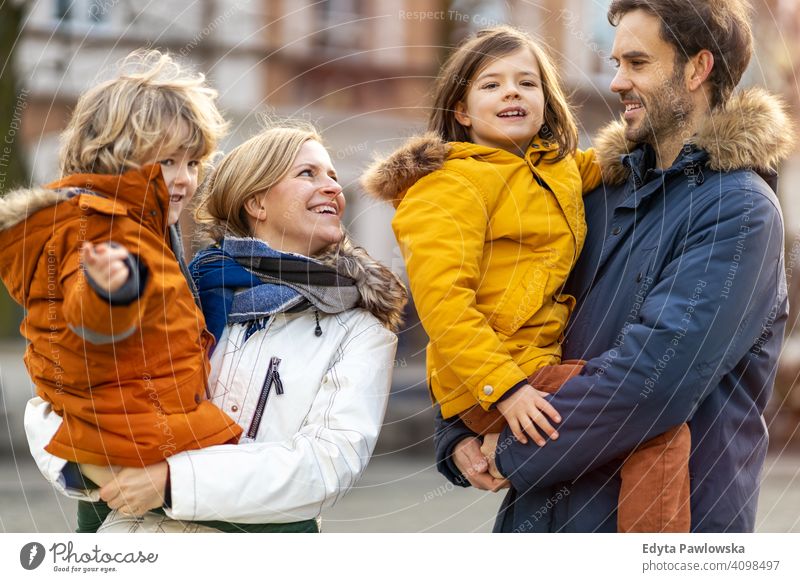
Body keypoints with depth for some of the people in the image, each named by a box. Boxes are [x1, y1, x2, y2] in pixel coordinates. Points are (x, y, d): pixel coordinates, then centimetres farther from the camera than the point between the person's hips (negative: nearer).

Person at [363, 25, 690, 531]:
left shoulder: (559, 168, 16)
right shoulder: (450, 185, -9)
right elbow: (442, 300, -18)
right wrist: (505, 388, -26)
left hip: (545, 366, 10)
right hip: (488, 390, -9)